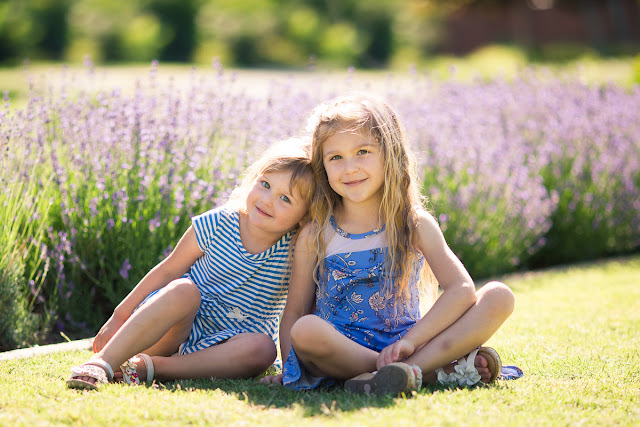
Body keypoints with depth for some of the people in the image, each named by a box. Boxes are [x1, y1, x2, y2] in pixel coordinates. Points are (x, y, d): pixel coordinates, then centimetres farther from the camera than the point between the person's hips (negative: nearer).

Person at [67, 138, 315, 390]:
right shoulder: (218, 225, -7)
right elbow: (168, 271, 1)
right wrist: (120, 316, 3)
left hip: (220, 345, 1)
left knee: (262, 349, -32)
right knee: (184, 290, -33)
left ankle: (151, 367, -35)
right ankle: (101, 362, -38)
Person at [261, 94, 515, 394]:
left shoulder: (415, 224, 2)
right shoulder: (315, 237, 2)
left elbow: (462, 289, -8)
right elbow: (295, 313, 3)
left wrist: (411, 340, -20)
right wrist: (289, 370, -13)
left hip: (400, 344, 1)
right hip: (340, 352, -1)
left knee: (499, 296, -15)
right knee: (307, 331, -37)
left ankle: (406, 368, -30)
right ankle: (434, 371, -26)